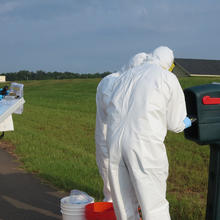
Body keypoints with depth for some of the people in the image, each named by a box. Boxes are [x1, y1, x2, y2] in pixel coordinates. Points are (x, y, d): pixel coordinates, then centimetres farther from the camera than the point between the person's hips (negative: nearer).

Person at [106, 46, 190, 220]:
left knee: (125, 206, 15)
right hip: (144, 146, -5)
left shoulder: (125, 76, 19)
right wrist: (185, 123, 33)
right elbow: (175, 123, 8)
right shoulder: (168, 78, 5)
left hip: (115, 142, 5)